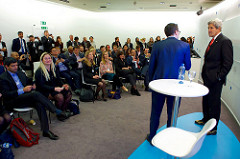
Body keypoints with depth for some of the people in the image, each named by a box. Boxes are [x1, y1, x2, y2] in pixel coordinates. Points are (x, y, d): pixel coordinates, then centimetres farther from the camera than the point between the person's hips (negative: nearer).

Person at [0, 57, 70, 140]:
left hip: (26, 98, 6)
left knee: (39, 104, -28)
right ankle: (58, 112, -34)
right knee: (35, 94, -32)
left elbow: (29, 82, 29)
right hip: (12, 101, -6)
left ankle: (45, 130, -29)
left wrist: (32, 85, 3)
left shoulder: (20, 73, 19)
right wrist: (22, 90, -21)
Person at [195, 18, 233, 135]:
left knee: (214, 103, 3)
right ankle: (206, 119, 40)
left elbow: (228, 62, -17)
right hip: (207, 78, 9)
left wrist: (219, 76, -17)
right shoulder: (213, 41, 13)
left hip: (215, 80, -9)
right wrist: (205, 73, 14)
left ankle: (213, 128, 17)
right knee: (206, 100, 21)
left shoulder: (225, 42, -14)